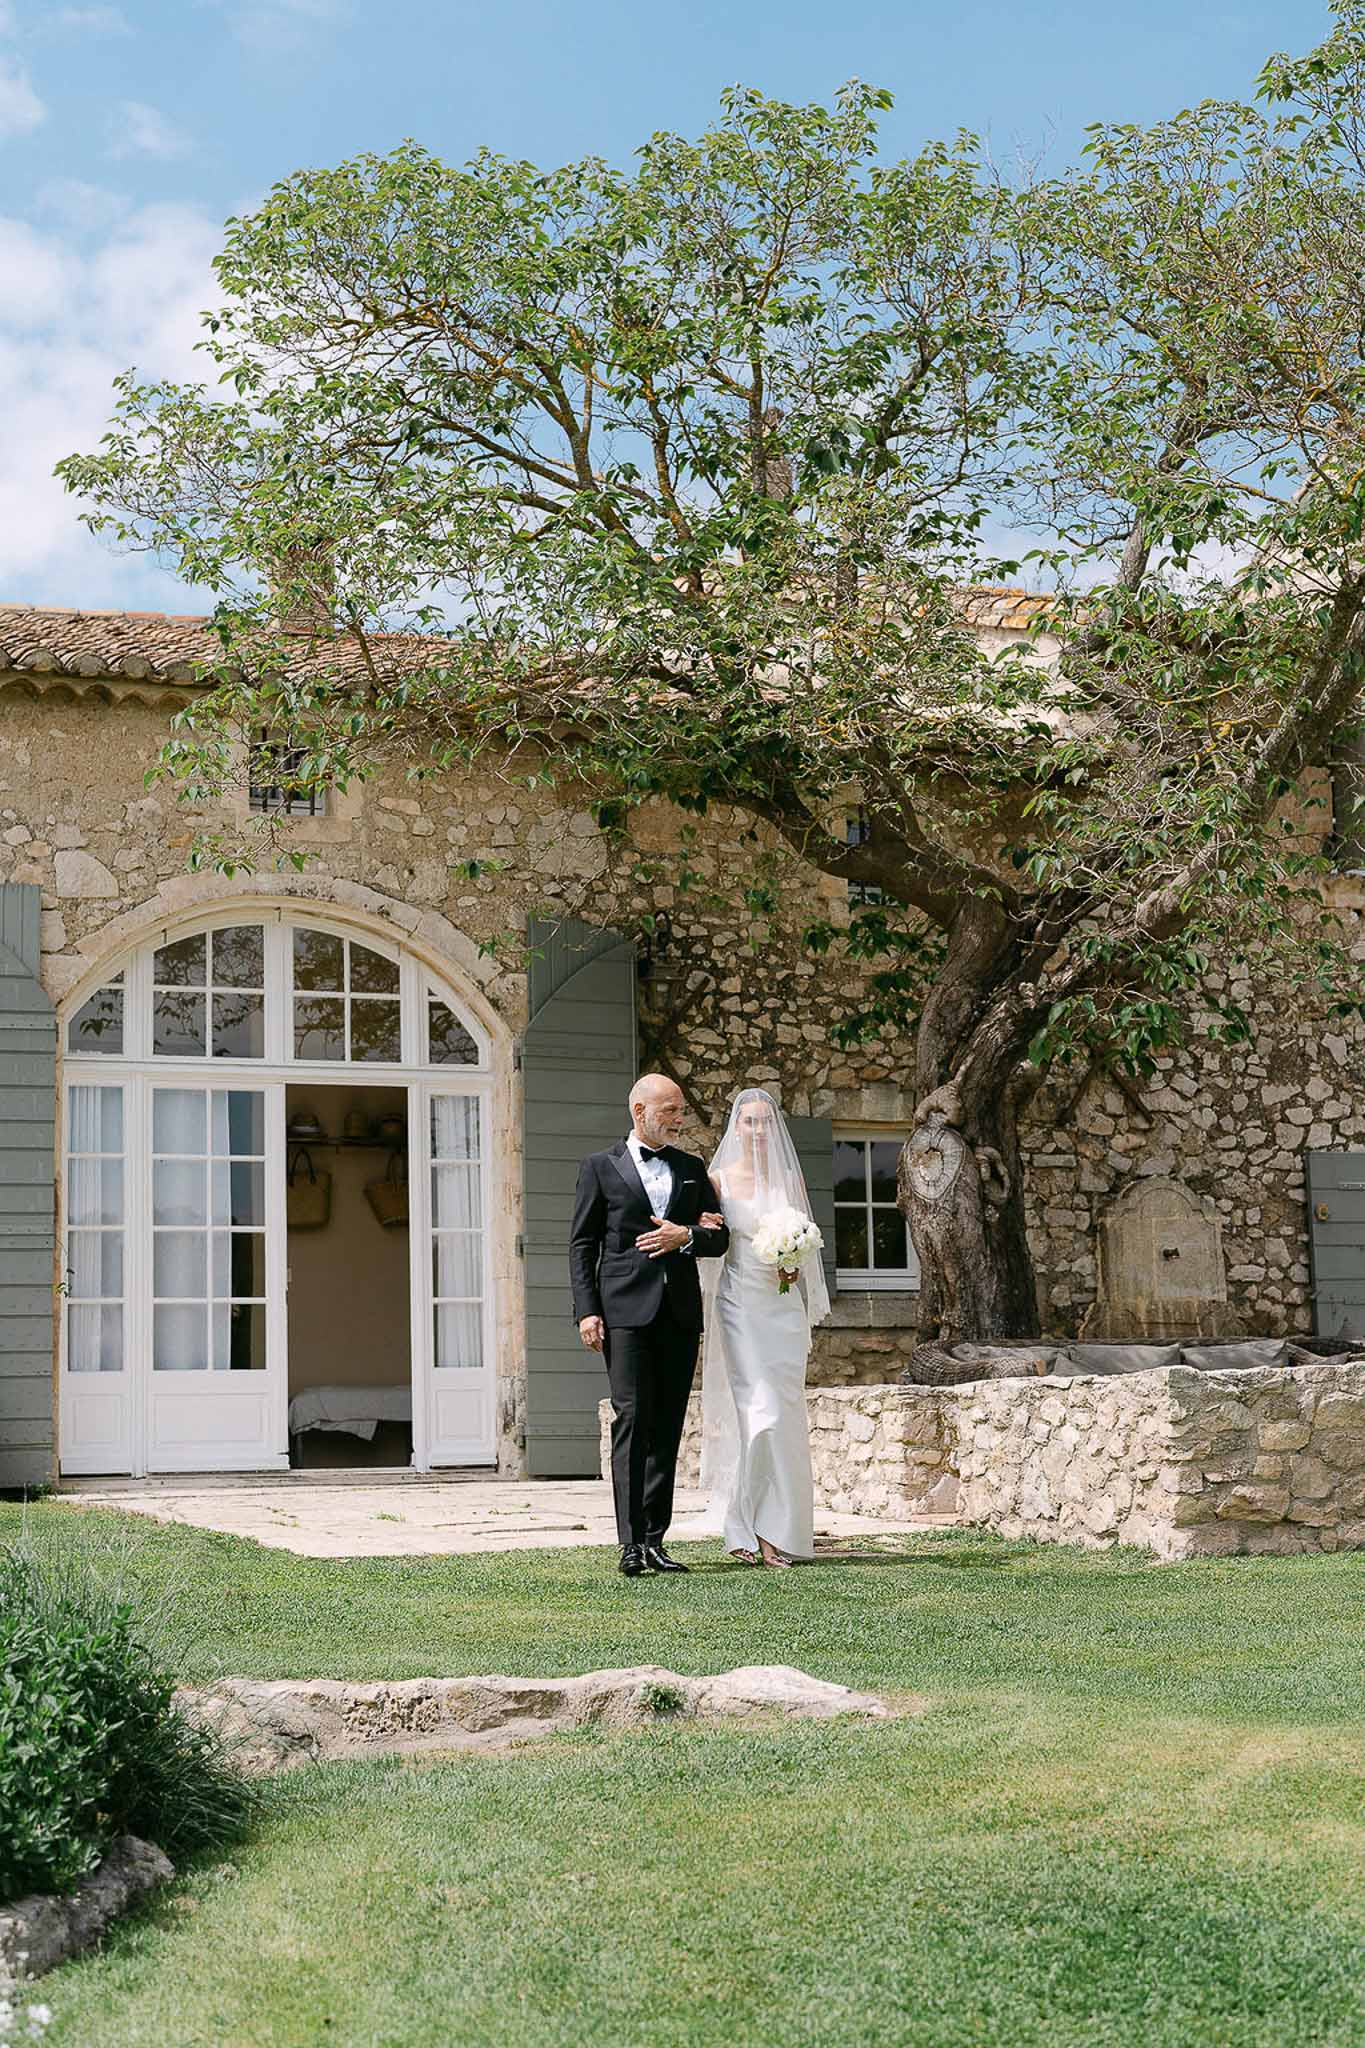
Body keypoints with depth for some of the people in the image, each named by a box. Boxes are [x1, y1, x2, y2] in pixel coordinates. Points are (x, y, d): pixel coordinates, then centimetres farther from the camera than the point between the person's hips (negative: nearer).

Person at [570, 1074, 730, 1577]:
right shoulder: (601, 1167, 6)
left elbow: (719, 1238, 15)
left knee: (667, 1427, 3)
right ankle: (631, 1542, -14)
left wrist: (685, 1236, -7)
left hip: (680, 1310, 4)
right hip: (626, 1310, -4)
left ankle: (654, 1539, 6)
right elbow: (581, 1244, 3)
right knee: (632, 1420, -11)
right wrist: (587, 1310, -7)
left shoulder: (692, 1169, 17)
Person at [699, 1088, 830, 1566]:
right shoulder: (719, 1179, 1)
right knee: (760, 1413, -13)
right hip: (740, 1306, -4)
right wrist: (704, 1231, -21)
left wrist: (794, 1267, -2)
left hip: (784, 1307, 4)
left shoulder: (789, 1178, 11)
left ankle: (775, 1531, 6)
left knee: (785, 1416, 0)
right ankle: (744, 1529, -3)